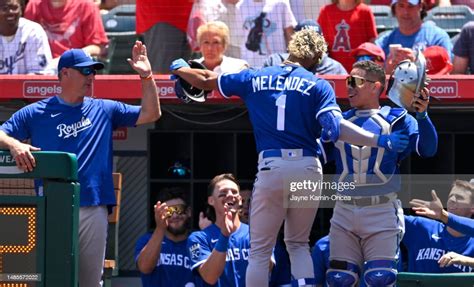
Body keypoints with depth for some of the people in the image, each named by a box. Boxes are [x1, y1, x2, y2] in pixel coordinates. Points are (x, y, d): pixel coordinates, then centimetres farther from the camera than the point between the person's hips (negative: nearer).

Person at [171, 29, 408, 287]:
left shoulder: (256, 78, 11)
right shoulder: (317, 85, 4)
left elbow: (206, 81, 20)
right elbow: (336, 128, -11)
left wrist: (181, 69, 40)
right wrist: (378, 140, -12)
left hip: (271, 168, 0)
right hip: (308, 169, 0)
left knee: (260, 251, 6)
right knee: (298, 244, 18)